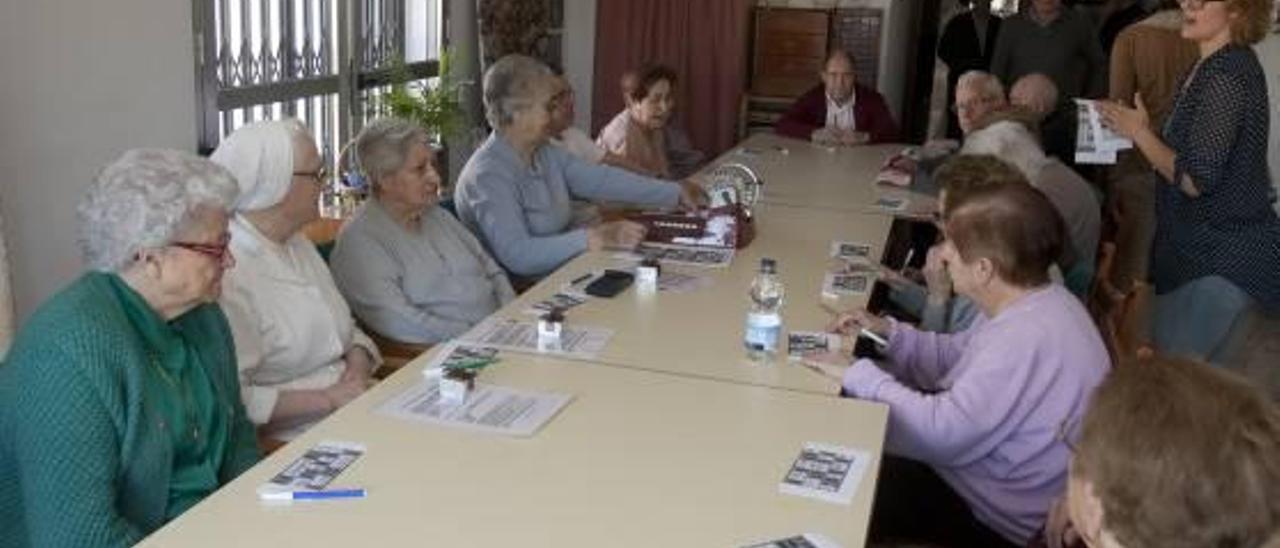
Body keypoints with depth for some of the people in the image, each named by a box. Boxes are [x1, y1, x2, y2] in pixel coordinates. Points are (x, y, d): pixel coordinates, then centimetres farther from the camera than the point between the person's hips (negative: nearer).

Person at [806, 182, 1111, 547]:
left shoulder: (1028, 340, -33)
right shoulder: (1029, 303, 0)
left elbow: (943, 433, -32)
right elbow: (955, 360, 14)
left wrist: (858, 376, -23)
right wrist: (888, 333, 0)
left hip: (996, 517, -9)